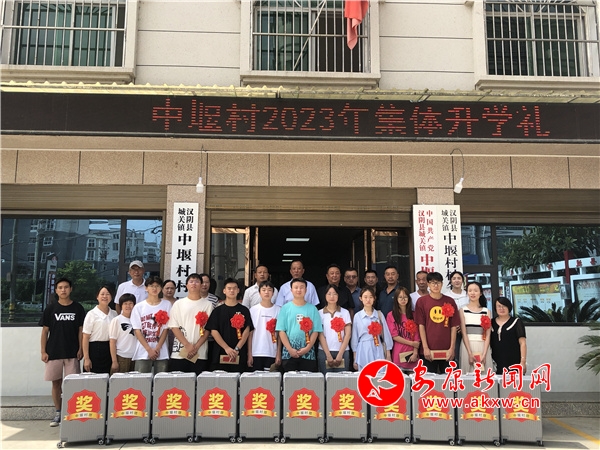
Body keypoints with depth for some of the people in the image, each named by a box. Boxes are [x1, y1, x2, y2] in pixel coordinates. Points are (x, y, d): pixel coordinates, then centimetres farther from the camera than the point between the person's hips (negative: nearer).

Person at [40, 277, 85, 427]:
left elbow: (81, 330, 4)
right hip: (53, 352, 1)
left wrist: (81, 349, -3)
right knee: (56, 383, 7)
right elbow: (45, 331, 4)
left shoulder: (78, 308, 2)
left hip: (72, 353, -1)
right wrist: (43, 351, -1)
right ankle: (58, 413, 18)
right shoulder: (50, 308, 2)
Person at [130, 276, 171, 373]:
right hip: (143, 352, 0)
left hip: (161, 353, 0)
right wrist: (149, 350, -7)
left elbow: (166, 328, 2)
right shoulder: (139, 307, 4)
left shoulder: (166, 304, 4)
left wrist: (157, 348, -7)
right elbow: (137, 330, 1)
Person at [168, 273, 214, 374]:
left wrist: (196, 347, -9)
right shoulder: (178, 304, 8)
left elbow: (208, 329, 3)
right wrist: (188, 345, -8)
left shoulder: (207, 304, 6)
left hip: (200, 354, -1)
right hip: (179, 354, 1)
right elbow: (174, 327, 2)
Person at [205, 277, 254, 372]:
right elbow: (213, 331, 0)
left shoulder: (244, 310, 8)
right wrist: (227, 348, -10)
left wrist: (237, 349, -10)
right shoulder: (218, 311, 8)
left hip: (239, 355, 0)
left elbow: (246, 331, 2)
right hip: (220, 355, 0)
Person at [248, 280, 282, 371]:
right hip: (256, 353, 0)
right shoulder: (253, 310, 2)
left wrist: (279, 354, -1)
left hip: (272, 353, 0)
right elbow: (250, 333, 4)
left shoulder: (278, 310, 2)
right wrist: (249, 354, 0)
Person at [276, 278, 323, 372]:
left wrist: (307, 348, -9)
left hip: (308, 354, 0)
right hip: (288, 353, 0)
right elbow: (281, 331, 1)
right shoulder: (285, 308, 4)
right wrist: (290, 349, -9)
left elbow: (316, 331, 2)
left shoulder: (312, 308, 5)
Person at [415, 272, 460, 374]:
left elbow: (454, 326, 5)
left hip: (447, 350, 1)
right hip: (429, 350, -1)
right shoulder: (422, 301, 1)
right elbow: (421, 325, -1)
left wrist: (452, 348, -1)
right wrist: (425, 347, -7)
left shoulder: (450, 301, 5)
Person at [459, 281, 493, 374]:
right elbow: (464, 333, -4)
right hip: (467, 346, -1)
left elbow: (488, 334, 2)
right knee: (468, 375, -2)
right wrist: (470, 353, -13)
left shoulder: (486, 311, 8)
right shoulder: (463, 310, 4)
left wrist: (484, 354, -9)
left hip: (483, 347, 2)